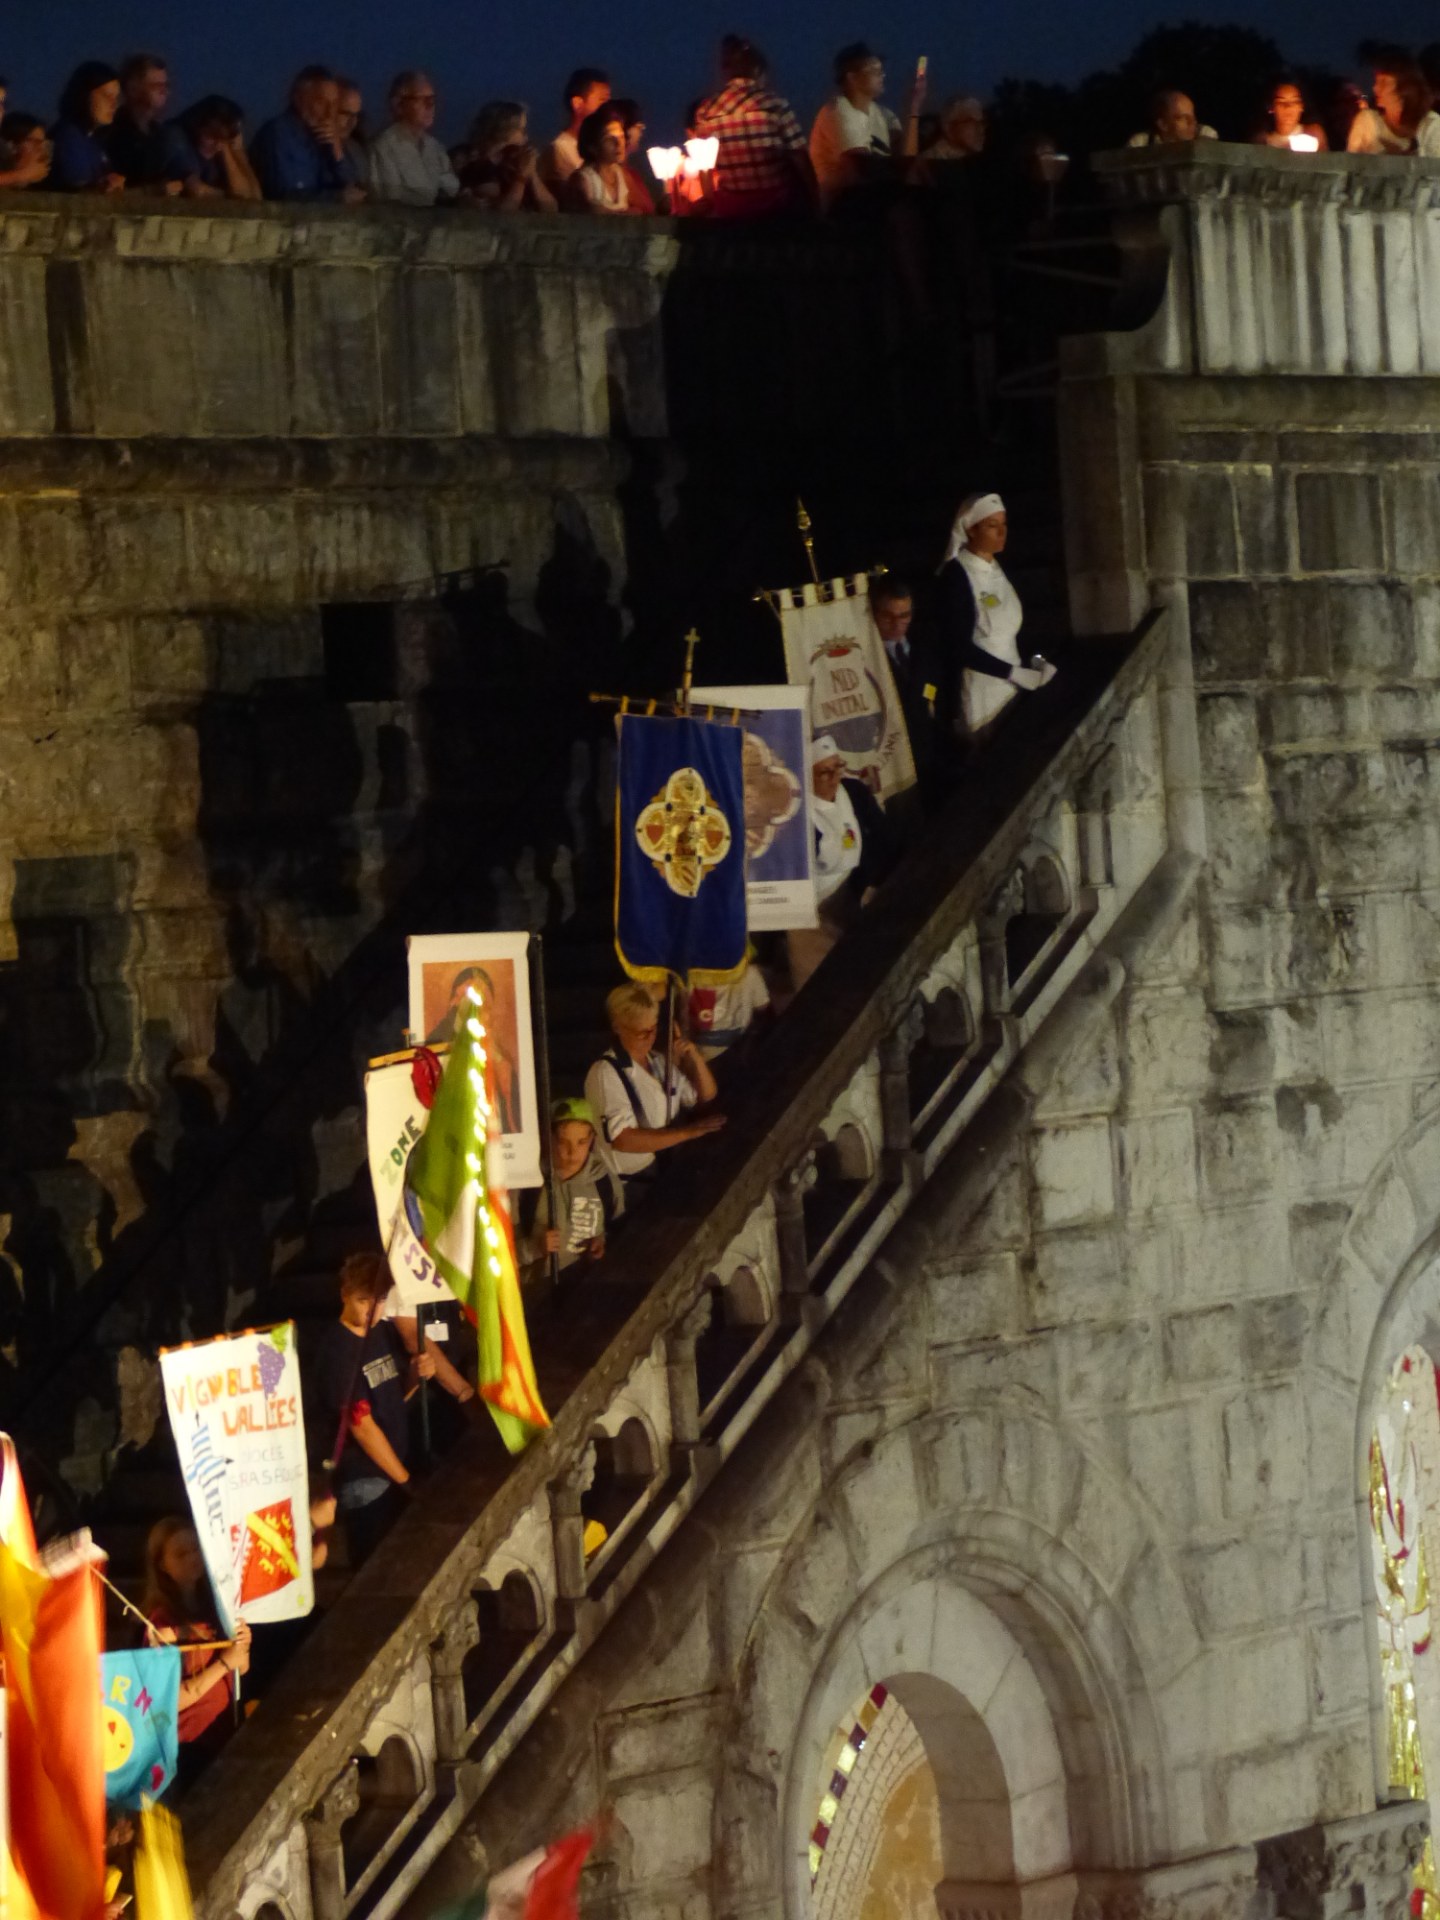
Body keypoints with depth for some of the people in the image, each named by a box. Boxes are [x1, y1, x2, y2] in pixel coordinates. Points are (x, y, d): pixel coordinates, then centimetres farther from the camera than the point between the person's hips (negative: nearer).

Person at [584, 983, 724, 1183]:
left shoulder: (659, 1059, 8)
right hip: (636, 1177, -7)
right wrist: (688, 1132, -24)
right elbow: (623, 1139, -22)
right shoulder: (605, 1074, -15)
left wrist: (695, 1057, -2)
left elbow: (707, 1096, 17)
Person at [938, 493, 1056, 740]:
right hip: (983, 695, -7)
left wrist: (1034, 663, 0)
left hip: (1013, 689, 7)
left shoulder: (996, 569, 9)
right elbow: (960, 647, -16)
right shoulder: (956, 575, -12)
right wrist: (1017, 673, -17)